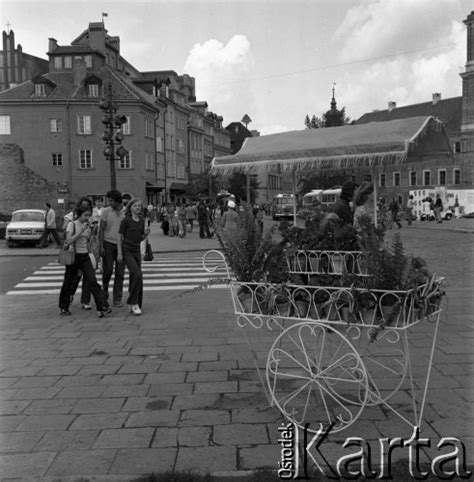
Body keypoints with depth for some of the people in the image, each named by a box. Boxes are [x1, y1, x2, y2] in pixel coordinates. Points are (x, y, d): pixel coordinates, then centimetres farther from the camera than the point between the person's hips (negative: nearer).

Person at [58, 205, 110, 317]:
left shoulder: (88, 226, 9)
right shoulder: (72, 225, -8)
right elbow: (68, 241, -21)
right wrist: (81, 230, -22)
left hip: (85, 256, 4)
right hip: (73, 256, -4)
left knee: (92, 281, -9)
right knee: (69, 282, 8)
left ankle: (102, 307, -15)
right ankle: (63, 307, 27)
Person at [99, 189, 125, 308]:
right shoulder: (106, 211, -1)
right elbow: (101, 230, 0)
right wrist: (101, 246, -7)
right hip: (108, 244, -1)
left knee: (120, 273, 1)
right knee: (107, 270, 0)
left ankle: (117, 299, 8)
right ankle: (104, 291, 26)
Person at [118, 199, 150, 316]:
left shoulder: (142, 221, 9)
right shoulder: (126, 220, -7)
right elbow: (120, 237, -6)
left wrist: (146, 233, -4)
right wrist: (119, 253, -11)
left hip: (137, 251, 6)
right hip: (127, 251, -6)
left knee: (134, 278, 6)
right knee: (137, 275, -18)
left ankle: (132, 305, 15)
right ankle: (134, 303, -10)